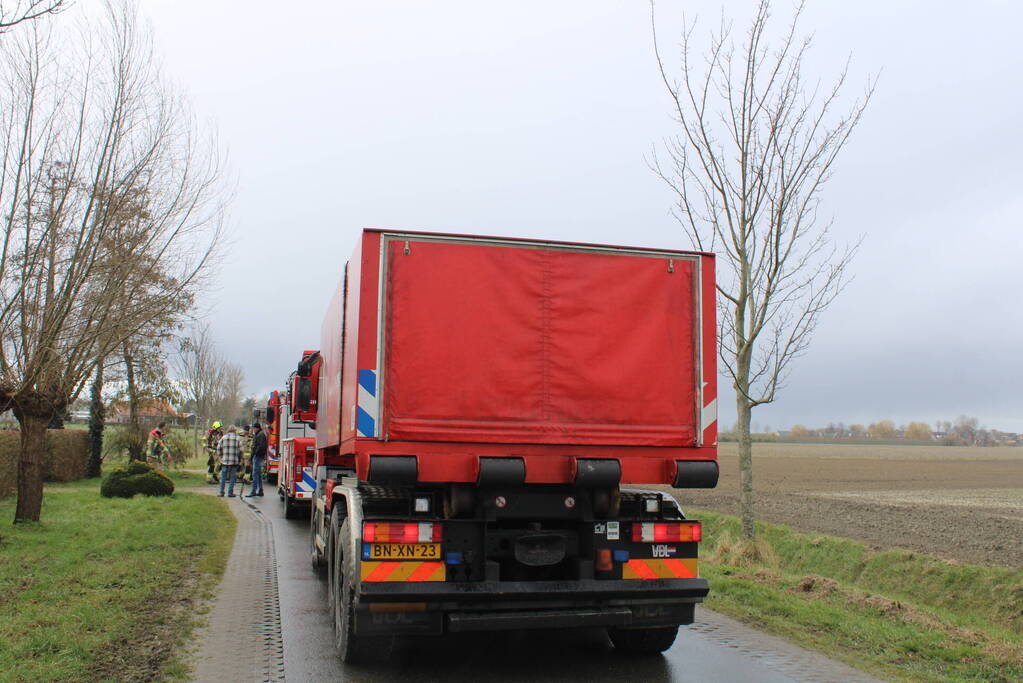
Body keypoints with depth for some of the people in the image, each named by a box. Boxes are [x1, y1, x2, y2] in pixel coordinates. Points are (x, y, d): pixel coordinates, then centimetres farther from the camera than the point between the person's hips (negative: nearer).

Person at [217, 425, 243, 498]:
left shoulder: (223, 437, 5)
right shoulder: (238, 438, 0)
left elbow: (218, 448, 5)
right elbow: (240, 450, -2)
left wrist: (220, 455, 19)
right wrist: (240, 458, 11)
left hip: (225, 460, 2)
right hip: (234, 461, -2)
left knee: (223, 477, 11)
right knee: (232, 477, 5)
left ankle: (221, 492, 11)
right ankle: (230, 493, 5)